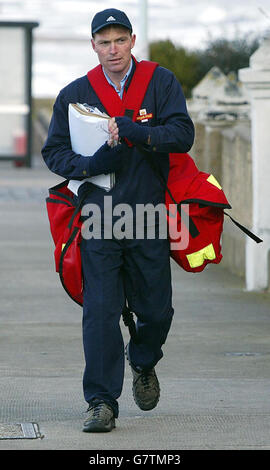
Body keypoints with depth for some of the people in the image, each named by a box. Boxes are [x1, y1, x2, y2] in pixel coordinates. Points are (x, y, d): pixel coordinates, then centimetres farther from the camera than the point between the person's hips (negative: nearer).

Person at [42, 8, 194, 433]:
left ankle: (142, 361, 39)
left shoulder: (161, 83, 3)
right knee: (100, 310, -8)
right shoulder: (74, 94, 7)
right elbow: (54, 151, 9)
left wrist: (135, 131, -21)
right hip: (98, 219, 0)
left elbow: (183, 135, -8)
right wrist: (92, 165, -10)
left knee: (156, 311, 6)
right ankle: (102, 402, -3)